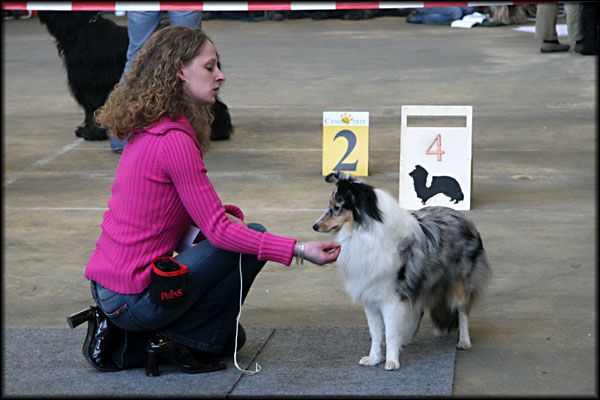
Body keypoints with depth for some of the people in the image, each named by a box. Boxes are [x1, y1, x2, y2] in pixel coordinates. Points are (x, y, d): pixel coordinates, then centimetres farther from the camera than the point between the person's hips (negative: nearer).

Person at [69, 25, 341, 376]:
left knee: (230, 338, 25)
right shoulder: (174, 140, -20)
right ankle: (178, 343, -2)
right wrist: (299, 250, -21)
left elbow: (202, 220, 16)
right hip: (134, 297, -9)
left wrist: (227, 216, -4)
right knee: (255, 236, -3)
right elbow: (217, 230, -20)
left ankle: (119, 343, 12)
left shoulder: (147, 131, 10)